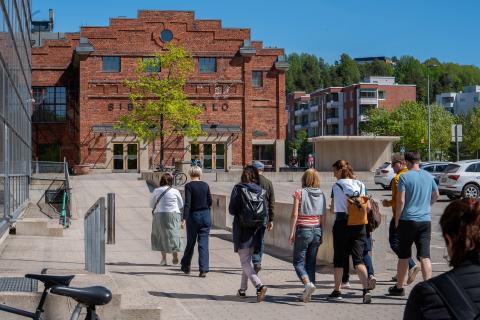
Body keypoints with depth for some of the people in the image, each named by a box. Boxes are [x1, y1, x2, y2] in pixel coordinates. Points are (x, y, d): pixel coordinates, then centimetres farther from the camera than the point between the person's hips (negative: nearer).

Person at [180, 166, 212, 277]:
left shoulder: (189, 186, -8)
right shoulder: (205, 185, 3)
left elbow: (187, 203, -17)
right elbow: (210, 202, 8)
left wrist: (184, 218, -19)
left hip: (194, 216, -2)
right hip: (206, 216, 2)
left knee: (190, 243, 13)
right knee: (203, 243, 1)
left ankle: (185, 266, 27)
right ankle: (203, 269, -8)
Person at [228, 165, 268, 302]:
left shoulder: (238, 189, -7)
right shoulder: (261, 191, 2)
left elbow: (232, 210, -8)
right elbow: (265, 213, 0)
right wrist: (262, 229, 7)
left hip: (242, 230, -4)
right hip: (256, 230, 4)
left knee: (245, 261, -3)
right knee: (248, 259, 19)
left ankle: (259, 285, -24)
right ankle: (243, 289, 27)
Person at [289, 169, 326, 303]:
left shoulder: (299, 193, -7)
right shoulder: (321, 194, 5)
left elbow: (295, 215, -11)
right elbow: (323, 217, 7)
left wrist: (291, 233, -5)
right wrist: (321, 234, 16)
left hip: (303, 230, -4)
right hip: (316, 230, 4)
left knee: (298, 262, 3)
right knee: (311, 263, 10)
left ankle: (308, 283, -22)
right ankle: (307, 294, 9)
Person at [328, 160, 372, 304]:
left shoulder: (336, 186, -4)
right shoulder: (360, 184, 5)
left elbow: (333, 209, -1)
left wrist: (331, 208, 21)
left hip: (342, 223, -3)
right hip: (359, 225, 3)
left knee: (339, 258, 10)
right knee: (358, 258, 0)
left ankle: (337, 291, 18)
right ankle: (366, 289, -18)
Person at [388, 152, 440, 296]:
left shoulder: (404, 177, -8)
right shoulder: (428, 176, 8)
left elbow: (400, 201, -12)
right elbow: (436, 195, 23)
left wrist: (397, 220, -2)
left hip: (408, 220, -3)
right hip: (425, 220, 3)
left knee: (403, 257, 9)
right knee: (425, 256, 0)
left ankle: (399, 287, 21)